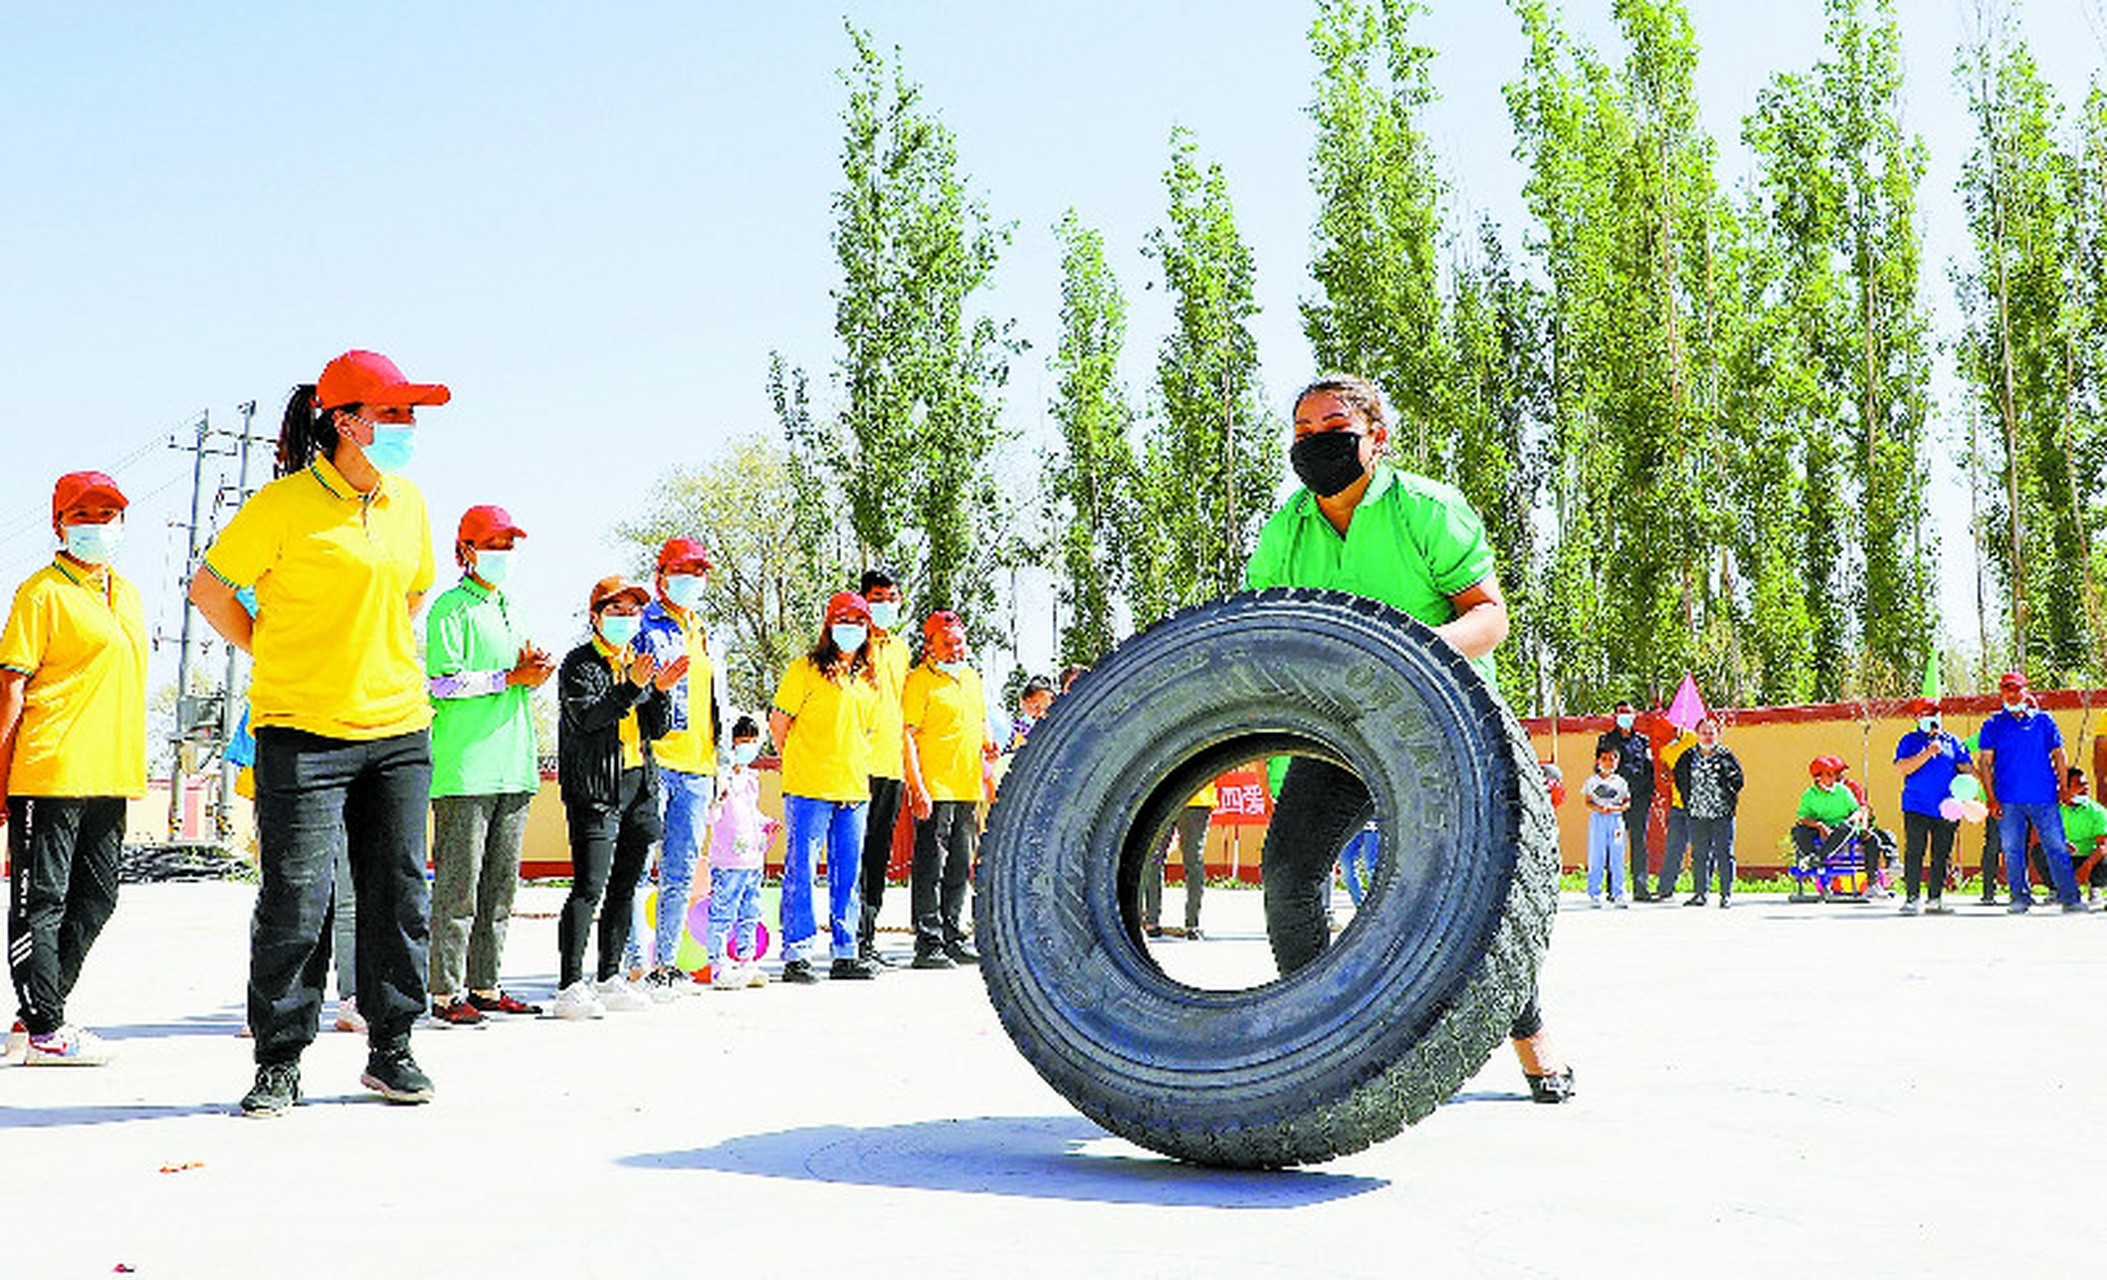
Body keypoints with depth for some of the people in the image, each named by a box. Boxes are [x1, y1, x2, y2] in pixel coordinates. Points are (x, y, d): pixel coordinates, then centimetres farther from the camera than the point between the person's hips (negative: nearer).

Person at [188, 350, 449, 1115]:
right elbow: (209, 590, 0)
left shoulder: (409, 503, 10)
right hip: (303, 734, -5)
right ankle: (279, 1060, 12)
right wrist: (284, 661, 3)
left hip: (399, 730, 5)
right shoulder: (285, 505, -7)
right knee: (295, 904, -3)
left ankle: (390, 1050, 19)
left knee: (399, 897, 7)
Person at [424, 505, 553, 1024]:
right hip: (464, 767, -8)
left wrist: (535, 671, 4)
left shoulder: (507, 608, 21)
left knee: (500, 885, 9)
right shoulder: (450, 608, -3)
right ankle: (446, 992, -1)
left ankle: (485, 986, 16)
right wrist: (511, 676, -13)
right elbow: (444, 681, -13)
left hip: (512, 765, 8)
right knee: (457, 885, -6)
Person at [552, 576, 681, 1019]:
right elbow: (585, 717, -17)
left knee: (624, 886, 10)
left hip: (639, 785, 7)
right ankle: (570, 986, -10)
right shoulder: (579, 664, -2)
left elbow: (657, 729, 13)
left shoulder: (638, 663, 18)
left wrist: (661, 691, -4)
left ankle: (609, 978, 19)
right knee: (589, 887, -12)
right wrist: (632, 688, -25)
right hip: (594, 789, -7)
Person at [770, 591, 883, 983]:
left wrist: (852, 764, 14)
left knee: (847, 873, 9)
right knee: (801, 870, -4)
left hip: (854, 788, 6)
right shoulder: (806, 669, -3)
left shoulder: (868, 678, 14)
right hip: (808, 788, -6)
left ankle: (844, 953, 16)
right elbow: (778, 722, -2)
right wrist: (803, 761, 4)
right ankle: (796, 954, 1)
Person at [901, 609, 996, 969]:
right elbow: (907, 735, -12)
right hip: (934, 790, -8)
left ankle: (954, 937, 20)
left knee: (960, 868, 12)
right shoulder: (920, 680, -7)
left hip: (967, 789, 8)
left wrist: (987, 746, 8)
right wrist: (917, 787, -19)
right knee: (930, 867, -6)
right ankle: (928, 943, -2)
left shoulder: (971, 678, 17)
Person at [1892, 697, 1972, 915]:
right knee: (1914, 854, -6)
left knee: (1942, 856, 5)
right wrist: (1928, 753, -16)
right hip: (1916, 808, -3)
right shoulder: (1910, 741, 6)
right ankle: (1911, 897, -3)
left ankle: (1934, 899, 12)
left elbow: (1966, 767, 13)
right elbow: (1903, 767, -8)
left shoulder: (1953, 742, 14)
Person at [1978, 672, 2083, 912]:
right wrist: (1991, 798, -4)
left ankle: (2070, 897, 3)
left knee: (2057, 848, -2)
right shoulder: (1993, 725, 7)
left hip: (2044, 798, 0)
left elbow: (2058, 756, 15)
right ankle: (2020, 897, 10)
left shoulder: (2043, 720, 11)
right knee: (2012, 851, 1)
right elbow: (1986, 762, 4)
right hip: (2008, 801, 0)